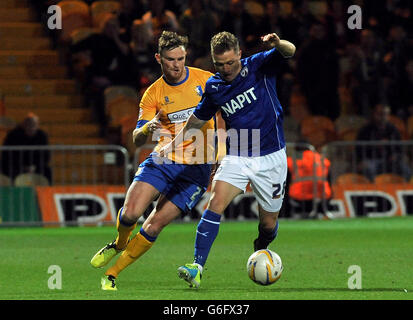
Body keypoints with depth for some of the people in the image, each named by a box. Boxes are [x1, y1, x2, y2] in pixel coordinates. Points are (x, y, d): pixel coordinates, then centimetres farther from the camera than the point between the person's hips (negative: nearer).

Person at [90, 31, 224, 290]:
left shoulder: (206, 81, -1)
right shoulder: (153, 94, 1)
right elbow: (137, 140, -4)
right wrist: (148, 129, -26)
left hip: (197, 169, -1)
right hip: (163, 160, 1)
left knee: (155, 225, -11)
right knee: (130, 213, -17)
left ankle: (112, 274, 2)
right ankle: (120, 244, 18)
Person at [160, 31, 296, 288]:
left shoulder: (258, 66, -7)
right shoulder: (213, 86, 2)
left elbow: (289, 52, -24)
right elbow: (198, 119, 20)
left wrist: (278, 44, -47)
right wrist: (175, 142, 14)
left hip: (270, 157, -2)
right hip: (236, 158, 2)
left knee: (269, 224, 6)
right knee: (216, 204, -21)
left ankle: (261, 251, 41)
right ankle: (197, 267, -25)